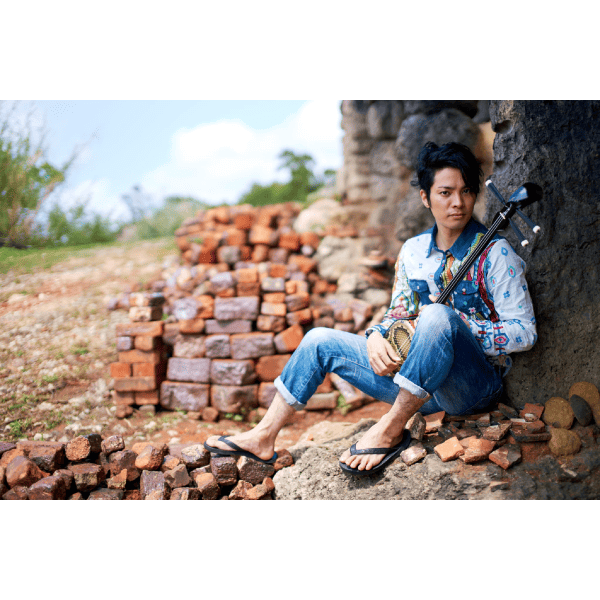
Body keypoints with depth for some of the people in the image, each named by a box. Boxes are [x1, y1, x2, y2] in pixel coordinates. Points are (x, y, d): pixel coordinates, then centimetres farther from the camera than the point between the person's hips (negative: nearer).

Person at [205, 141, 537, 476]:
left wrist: (451, 327, -22)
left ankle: (392, 429, -25)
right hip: (419, 387, 6)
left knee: (437, 315, -37)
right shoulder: (413, 251, 8)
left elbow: (525, 332, -12)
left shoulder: (494, 253, -9)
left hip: (476, 385, -6)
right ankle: (265, 437, 7)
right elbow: (398, 314, 15)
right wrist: (376, 336, -9)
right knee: (320, 340, 2)